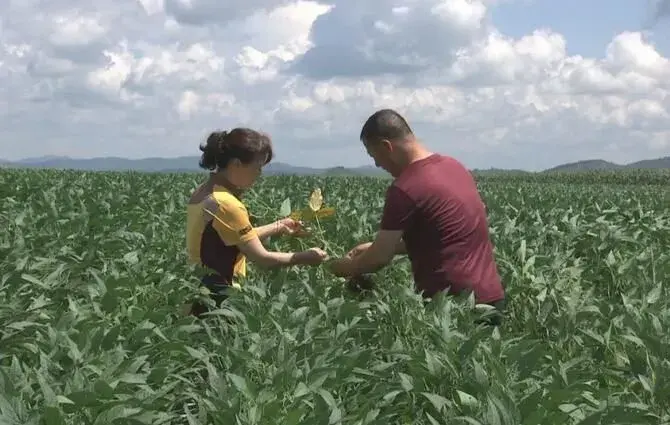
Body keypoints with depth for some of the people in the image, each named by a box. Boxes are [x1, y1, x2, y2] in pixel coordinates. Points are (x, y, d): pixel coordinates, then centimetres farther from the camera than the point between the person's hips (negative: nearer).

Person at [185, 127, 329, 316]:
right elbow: (261, 258, -16)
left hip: (198, 289, 9)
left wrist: (278, 227, 19)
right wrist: (303, 257, -5)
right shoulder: (226, 204, -21)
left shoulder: (203, 192, 6)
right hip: (216, 296, -9)